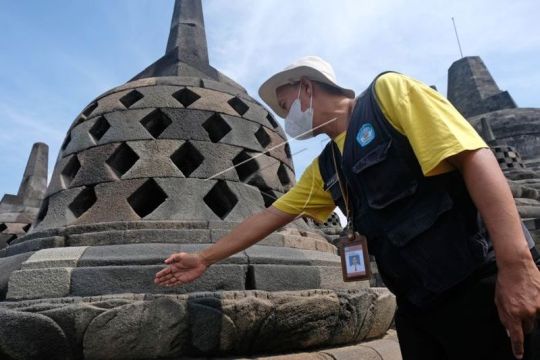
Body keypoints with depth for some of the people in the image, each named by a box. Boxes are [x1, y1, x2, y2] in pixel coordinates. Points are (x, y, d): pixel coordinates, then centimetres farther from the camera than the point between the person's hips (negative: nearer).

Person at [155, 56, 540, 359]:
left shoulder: (388, 91, -6)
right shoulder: (325, 168, 13)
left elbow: (475, 157, -15)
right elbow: (268, 217, 16)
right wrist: (205, 259, 20)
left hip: (479, 284, -6)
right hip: (416, 305, 7)